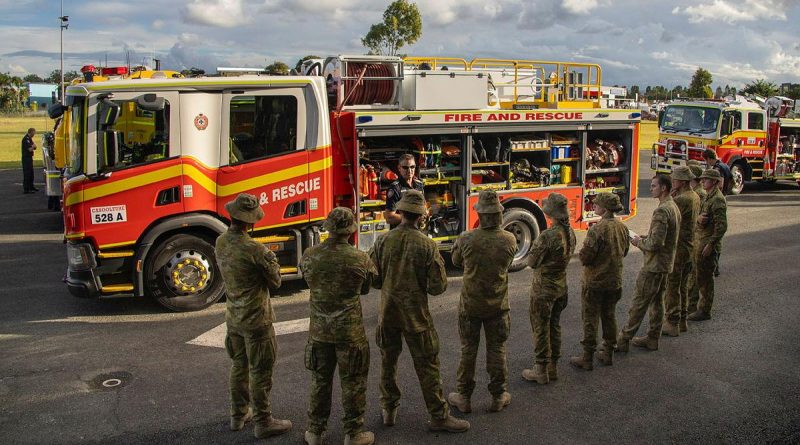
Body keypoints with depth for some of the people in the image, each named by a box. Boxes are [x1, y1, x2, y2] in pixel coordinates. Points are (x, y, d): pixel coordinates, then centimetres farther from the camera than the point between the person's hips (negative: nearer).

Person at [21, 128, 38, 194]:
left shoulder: (29, 138, 14)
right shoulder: (26, 139, -17)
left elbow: (34, 147, 17)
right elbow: (30, 149, -23)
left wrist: (33, 146, -5)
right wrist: (33, 145, -5)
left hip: (29, 157, 10)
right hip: (26, 158, -10)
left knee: (31, 173, 17)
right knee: (27, 173, -8)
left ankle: (31, 187, 29)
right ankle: (26, 189, -7)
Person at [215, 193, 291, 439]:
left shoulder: (220, 243, -4)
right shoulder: (255, 250, -26)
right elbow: (275, 282, -14)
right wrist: (271, 261, 2)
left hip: (233, 316, 7)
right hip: (256, 319, -7)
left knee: (239, 365, 21)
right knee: (260, 372, 5)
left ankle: (238, 414, 34)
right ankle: (263, 422, 16)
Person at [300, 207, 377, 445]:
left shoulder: (309, 256, -10)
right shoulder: (360, 259, -16)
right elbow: (365, 289, 1)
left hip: (319, 330, 3)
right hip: (350, 331, -3)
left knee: (320, 381, 18)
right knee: (353, 383, 12)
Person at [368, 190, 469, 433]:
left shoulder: (383, 241, -8)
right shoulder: (427, 245, -15)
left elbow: (372, 279, -2)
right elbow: (438, 286, -12)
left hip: (388, 311, 3)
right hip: (416, 313, -3)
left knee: (388, 360, 18)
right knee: (427, 365, 7)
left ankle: (389, 409, 29)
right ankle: (439, 416, 15)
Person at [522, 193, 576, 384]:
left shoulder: (547, 236, -25)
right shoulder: (570, 233, -1)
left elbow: (532, 262, -17)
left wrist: (534, 246, -1)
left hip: (544, 288, -7)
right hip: (561, 286, 7)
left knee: (541, 328, 4)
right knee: (555, 325, 18)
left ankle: (541, 370, 12)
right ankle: (553, 367, 27)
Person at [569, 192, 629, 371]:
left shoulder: (597, 230, -23)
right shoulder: (622, 227, -1)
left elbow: (585, 257, -21)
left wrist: (581, 253, -1)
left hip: (595, 282, -6)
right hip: (615, 281, 7)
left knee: (590, 319, 4)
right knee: (609, 316, 19)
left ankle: (587, 359, 11)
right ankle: (608, 354, 28)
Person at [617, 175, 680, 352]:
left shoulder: (662, 211, -22)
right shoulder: (674, 207, 10)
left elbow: (655, 244, -26)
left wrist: (639, 242, -9)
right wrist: (644, 238, 9)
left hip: (654, 264, -10)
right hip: (666, 263, 10)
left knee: (639, 302, -4)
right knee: (657, 301, 16)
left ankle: (623, 340, 2)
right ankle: (652, 338, 25)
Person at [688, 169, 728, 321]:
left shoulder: (717, 199, -17)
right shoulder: (707, 197, 14)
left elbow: (722, 226, -21)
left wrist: (710, 244, -22)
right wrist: (698, 218, -6)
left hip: (708, 243, -10)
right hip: (700, 241, 10)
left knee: (705, 277, -3)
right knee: (701, 276, 17)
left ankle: (705, 311, 5)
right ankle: (702, 306, 28)